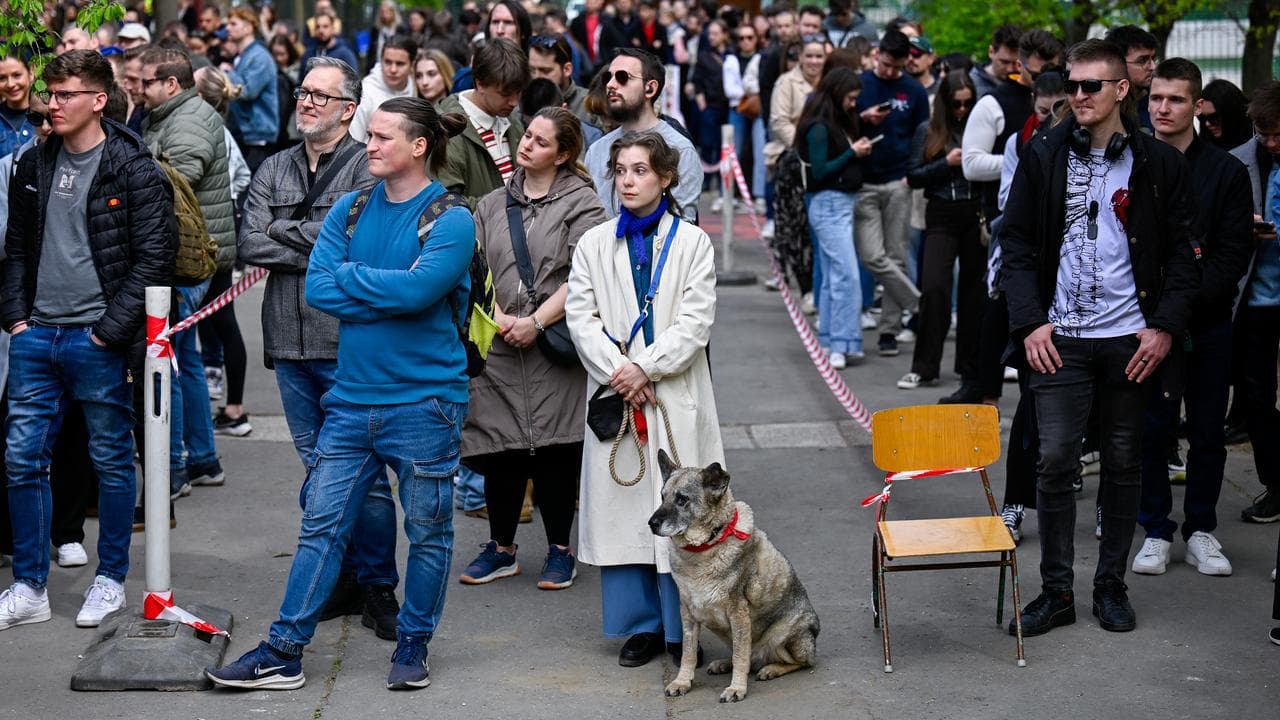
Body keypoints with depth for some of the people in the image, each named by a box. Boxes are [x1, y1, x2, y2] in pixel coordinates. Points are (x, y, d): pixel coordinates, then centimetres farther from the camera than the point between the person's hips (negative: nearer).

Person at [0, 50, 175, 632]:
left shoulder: (134, 170, -8)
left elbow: (154, 257, -11)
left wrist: (110, 329, -14)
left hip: (96, 339, -5)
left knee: (112, 461, 6)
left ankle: (111, 579, 20)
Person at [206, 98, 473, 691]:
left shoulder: (450, 220, -7)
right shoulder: (349, 211, 7)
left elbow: (416, 288, -22)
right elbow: (318, 288, -4)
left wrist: (351, 275, -9)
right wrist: (392, 295, -12)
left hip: (424, 401, -4)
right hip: (352, 396, 4)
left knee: (427, 531, 8)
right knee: (321, 525, 5)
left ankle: (413, 646, 23)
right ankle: (283, 653, 8)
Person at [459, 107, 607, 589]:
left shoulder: (581, 203, -1)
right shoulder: (493, 205, 15)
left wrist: (536, 322, -15)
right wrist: (498, 316, -7)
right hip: (499, 348, 4)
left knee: (554, 450, -2)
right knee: (499, 449, 4)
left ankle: (559, 550, 12)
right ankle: (501, 549, 18)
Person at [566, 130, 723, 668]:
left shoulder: (692, 242, 4)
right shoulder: (594, 244, 10)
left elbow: (696, 321, -4)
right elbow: (580, 316, 2)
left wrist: (646, 368, -13)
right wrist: (617, 373, -11)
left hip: (676, 396, -2)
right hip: (615, 395, 2)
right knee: (621, 504, 3)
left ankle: (682, 627, 5)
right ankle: (640, 624, 13)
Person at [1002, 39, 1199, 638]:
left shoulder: (1159, 163, 2)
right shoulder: (1043, 157, 3)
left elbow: (1182, 250, 4)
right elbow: (1017, 242, 3)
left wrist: (1166, 325, -6)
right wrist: (1030, 321, -7)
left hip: (1131, 338, 0)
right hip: (1060, 337, 0)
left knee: (1124, 464, 9)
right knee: (1055, 461, -4)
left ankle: (1111, 584, 21)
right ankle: (1057, 590, 7)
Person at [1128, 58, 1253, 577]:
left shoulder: (1227, 172, 1)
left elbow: (1235, 253, -2)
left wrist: (1187, 297, -15)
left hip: (1208, 322, 0)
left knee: (1209, 432, 6)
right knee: (1151, 428, 2)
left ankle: (1200, 529, 18)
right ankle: (1156, 530, 14)